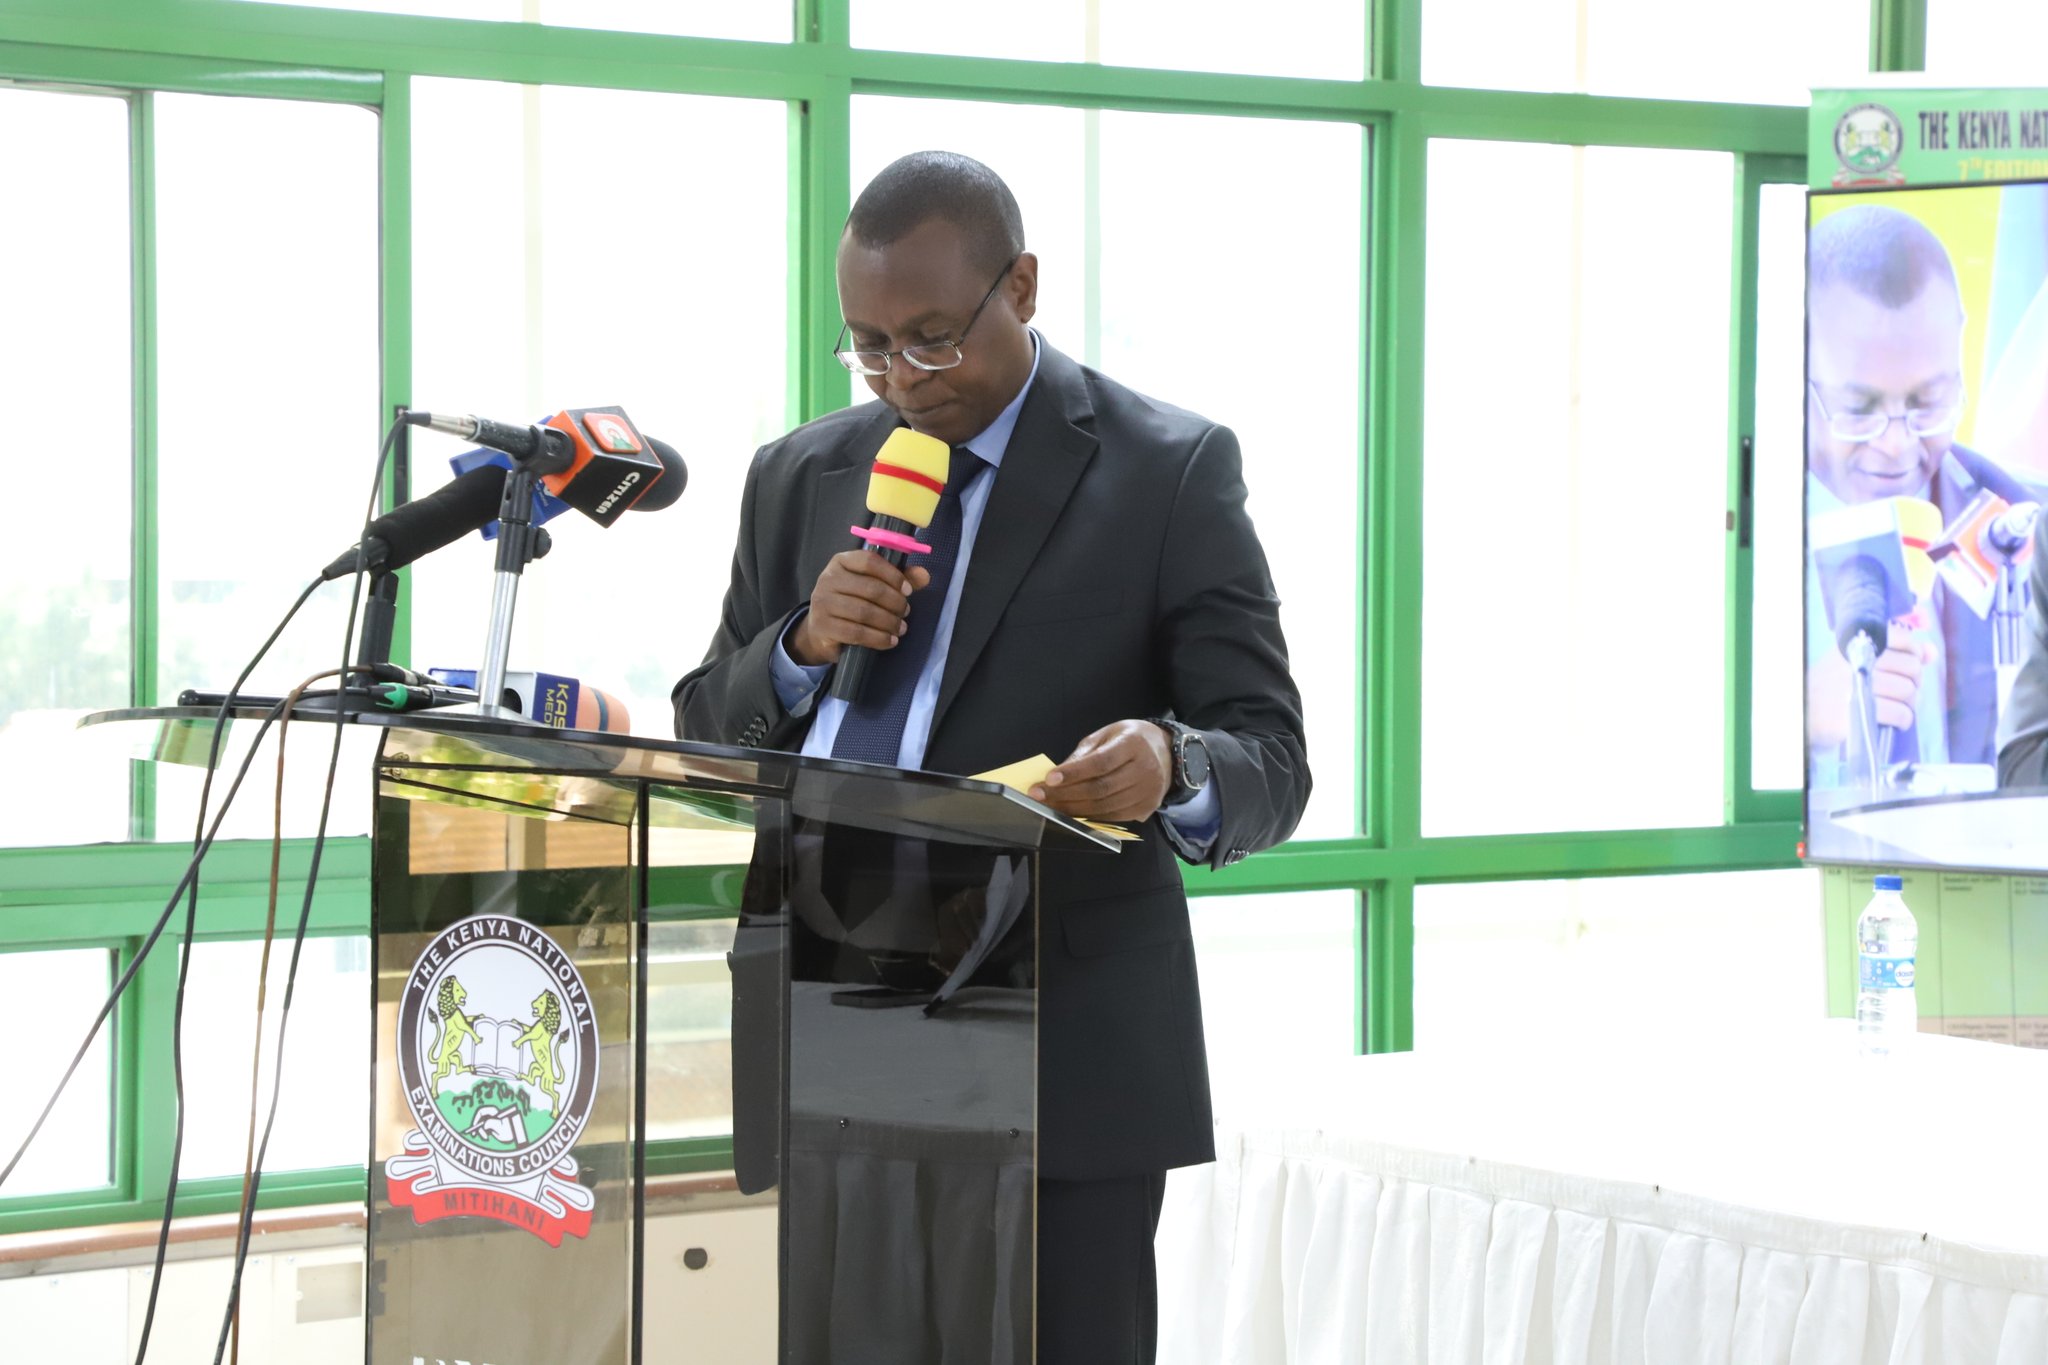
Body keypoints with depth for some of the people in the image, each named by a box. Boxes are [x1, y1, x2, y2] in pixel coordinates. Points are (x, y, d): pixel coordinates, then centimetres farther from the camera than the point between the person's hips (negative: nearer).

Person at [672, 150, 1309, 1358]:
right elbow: (705, 738, 15)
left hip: (1066, 1066, -4)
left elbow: (1270, 763, -5)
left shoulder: (1171, 474, -1)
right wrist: (802, 646, -7)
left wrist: (1174, 769, -28)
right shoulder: (801, 478, 13)